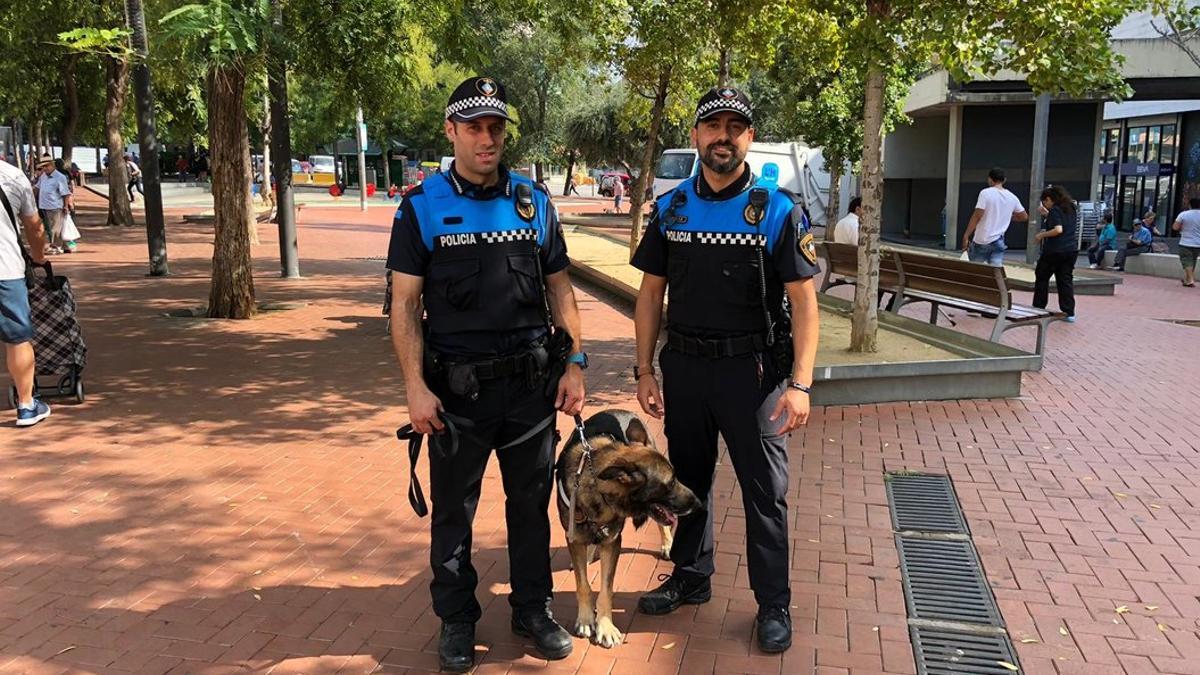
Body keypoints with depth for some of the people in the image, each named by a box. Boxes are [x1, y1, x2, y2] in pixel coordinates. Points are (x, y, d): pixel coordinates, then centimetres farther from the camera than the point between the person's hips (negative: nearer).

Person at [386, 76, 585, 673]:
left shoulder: (534, 203, 5)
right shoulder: (422, 207, -3)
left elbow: (559, 289, 9)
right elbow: (404, 303, -5)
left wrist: (574, 363, 2)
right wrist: (416, 387, -12)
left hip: (532, 382, 3)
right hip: (457, 388, -2)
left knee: (531, 502, 14)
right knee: (453, 511, 10)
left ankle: (533, 609, 31)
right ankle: (456, 620, 28)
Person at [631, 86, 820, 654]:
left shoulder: (778, 210, -6)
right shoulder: (670, 209, 4)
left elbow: (803, 301, -8)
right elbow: (651, 293, 8)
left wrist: (800, 384, -15)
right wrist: (644, 370, 3)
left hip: (754, 368, -3)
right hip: (684, 366, 4)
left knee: (765, 490, 5)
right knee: (687, 477, 17)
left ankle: (773, 605, 20)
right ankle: (691, 577, 36)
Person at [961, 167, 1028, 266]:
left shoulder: (986, 193, -11)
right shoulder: (1012, 197, 6)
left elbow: (976, 217, -16)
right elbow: (1024, 217, 17)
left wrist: (966, 236, -11)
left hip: (981, 240, -4)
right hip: (998, 242, 4)